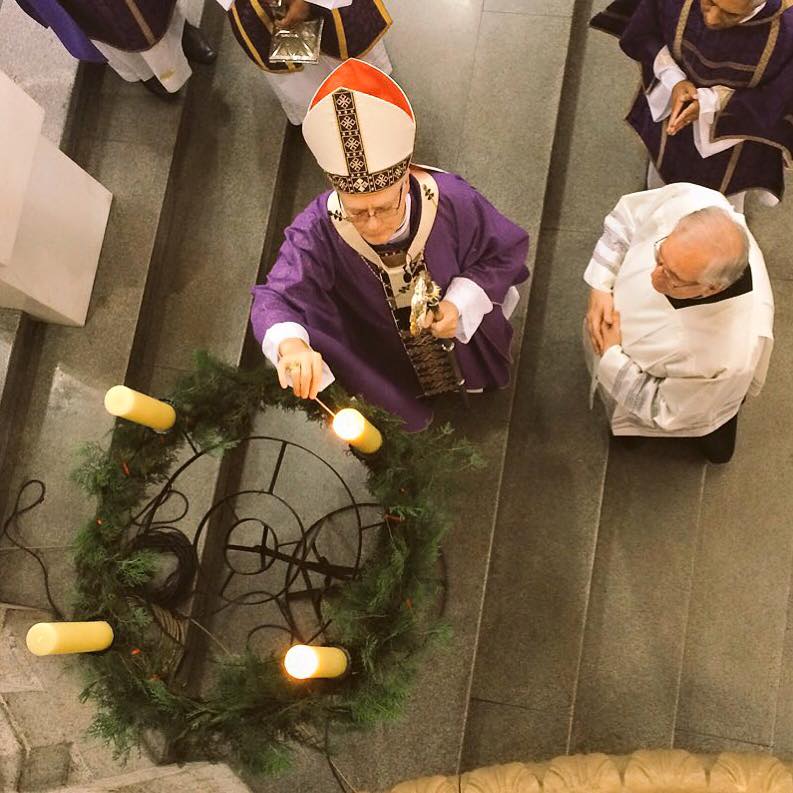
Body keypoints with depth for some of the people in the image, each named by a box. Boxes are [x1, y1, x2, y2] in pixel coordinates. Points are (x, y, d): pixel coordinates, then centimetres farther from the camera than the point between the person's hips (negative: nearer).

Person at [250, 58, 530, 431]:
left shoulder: (453, 201, -33)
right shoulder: (318, 232, -36)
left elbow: (506, 250, -15)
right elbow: (276, 298, -45)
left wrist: (461, 304, -29)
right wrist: (292, 345, -70)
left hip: (461, 336, 1)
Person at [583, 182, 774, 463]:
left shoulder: (727, 358, -49)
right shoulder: (692, 201, -41)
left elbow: (665, 412, -30)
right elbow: (627, 215, -18)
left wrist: (610, 356, -29)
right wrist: (600, 287, -26)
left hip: (684, 395, -4)